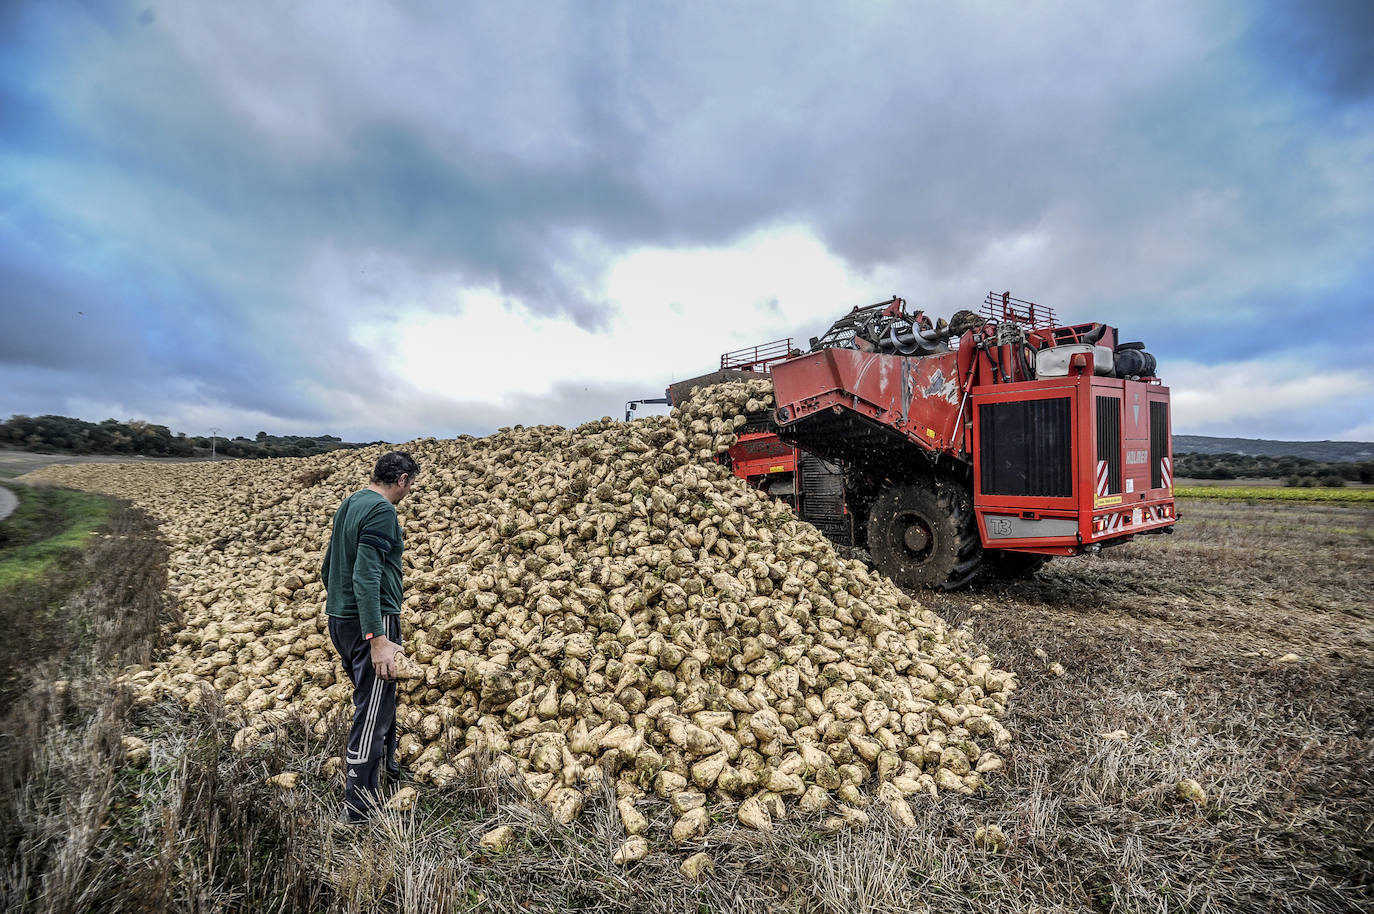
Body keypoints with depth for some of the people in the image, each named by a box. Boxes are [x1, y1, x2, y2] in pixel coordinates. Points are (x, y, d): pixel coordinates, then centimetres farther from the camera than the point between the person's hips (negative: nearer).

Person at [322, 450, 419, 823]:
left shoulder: (349, 504, 12)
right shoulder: (382, 511, -18)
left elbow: (327, 565, 22)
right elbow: (366, 575, -25)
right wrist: (378, 639, -27)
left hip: (339, 620, 10)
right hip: (370, 622, -10)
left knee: (377, 697, 23)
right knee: (373, 711, -1)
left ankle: (389, 765, 40)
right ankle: (357, 807, 7)